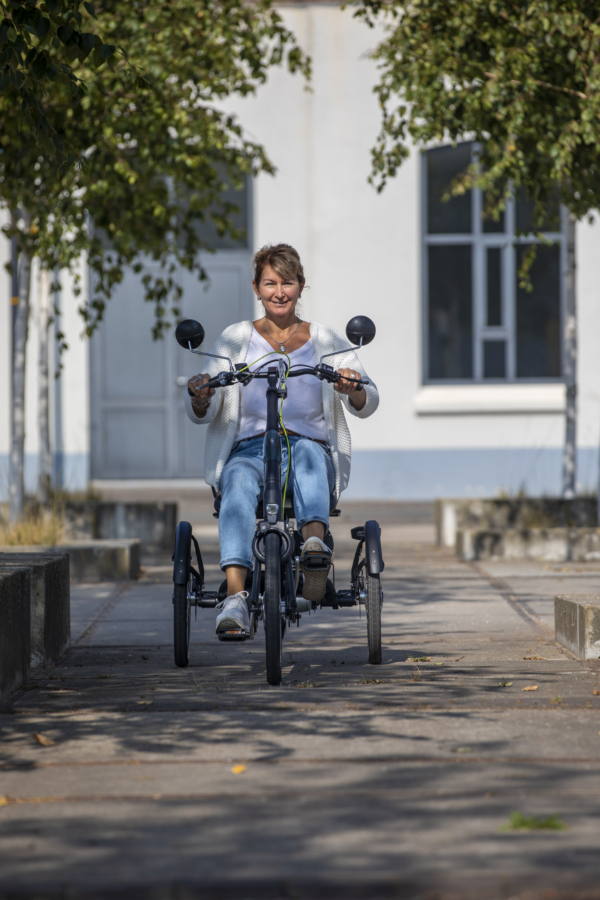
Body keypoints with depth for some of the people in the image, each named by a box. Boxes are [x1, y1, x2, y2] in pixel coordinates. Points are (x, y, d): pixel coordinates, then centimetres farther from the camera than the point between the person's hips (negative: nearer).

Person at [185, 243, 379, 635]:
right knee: (240, 483, -36)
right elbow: (202, 414, 6)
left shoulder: (327, 341, 14)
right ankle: (236, 596, -52)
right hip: (248, 450, 0)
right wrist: (200, 397, -19)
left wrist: (354, 389, -23)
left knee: (307, 452, -36)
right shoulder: (236, 339, 14)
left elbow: (367, 405, 2)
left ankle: (314, 545, -62)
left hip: (310, 447, 0)